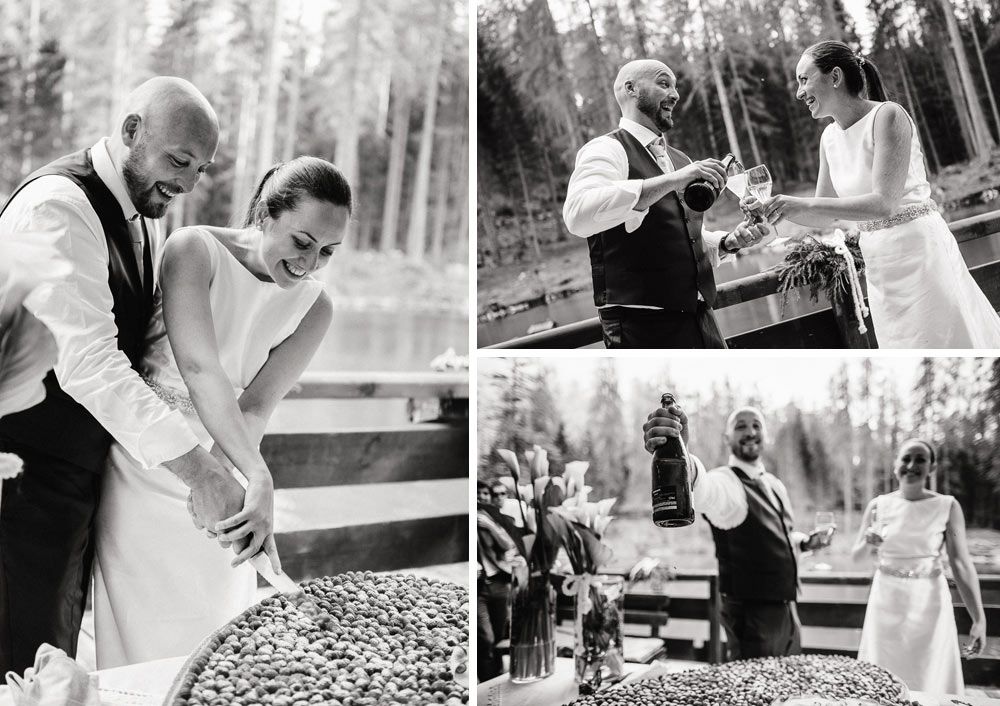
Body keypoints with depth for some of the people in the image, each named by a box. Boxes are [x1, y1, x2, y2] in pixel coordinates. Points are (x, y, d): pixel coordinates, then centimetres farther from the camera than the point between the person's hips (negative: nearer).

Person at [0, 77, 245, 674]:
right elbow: (86, 363, -30)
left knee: (60, 655, 19)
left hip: (87, 466, 9)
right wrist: (196, 468, -33)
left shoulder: (146, 210, 10)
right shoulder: (58, 206, -20)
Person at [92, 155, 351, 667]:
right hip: (140, 466, -3)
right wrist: (259, 480, -40)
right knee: (142, 639, 2)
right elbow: (198, 367, -30)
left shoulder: (313, 309, -5)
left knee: (218, 636, 8)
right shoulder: (196, 250, -17)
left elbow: (255, 407, -11)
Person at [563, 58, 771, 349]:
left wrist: (729, 241, 7)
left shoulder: (680, 160, 18)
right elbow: (578, 215, -27)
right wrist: (671, 181, -28)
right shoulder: (607, 149, -7)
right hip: (644, 326, -7)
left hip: (700, 321, 8)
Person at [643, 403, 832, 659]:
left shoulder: (775, 485, 10)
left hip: (787, 611, 8)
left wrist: (805, 542, 3)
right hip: (752, 617, -8)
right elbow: (704, 488, -44)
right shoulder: (726, 481, -17)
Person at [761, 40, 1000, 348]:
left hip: (918, 252, -7)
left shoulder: (886, 116, -15)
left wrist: (802, 204, -29)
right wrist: (778, 208, -4)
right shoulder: (830, 137, 6)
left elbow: (884, 203, -24)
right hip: (879, 265, 7)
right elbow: (824, 215, 14)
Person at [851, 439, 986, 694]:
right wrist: (867, 543, -17)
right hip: (887, 604, 2)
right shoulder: (879, 505, -2)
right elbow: (856, 555, 6)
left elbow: (961, 563, -10)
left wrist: (979, 618, -16)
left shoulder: (947, 506, -7)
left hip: (929, 605, -1)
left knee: (932, 682, 5)